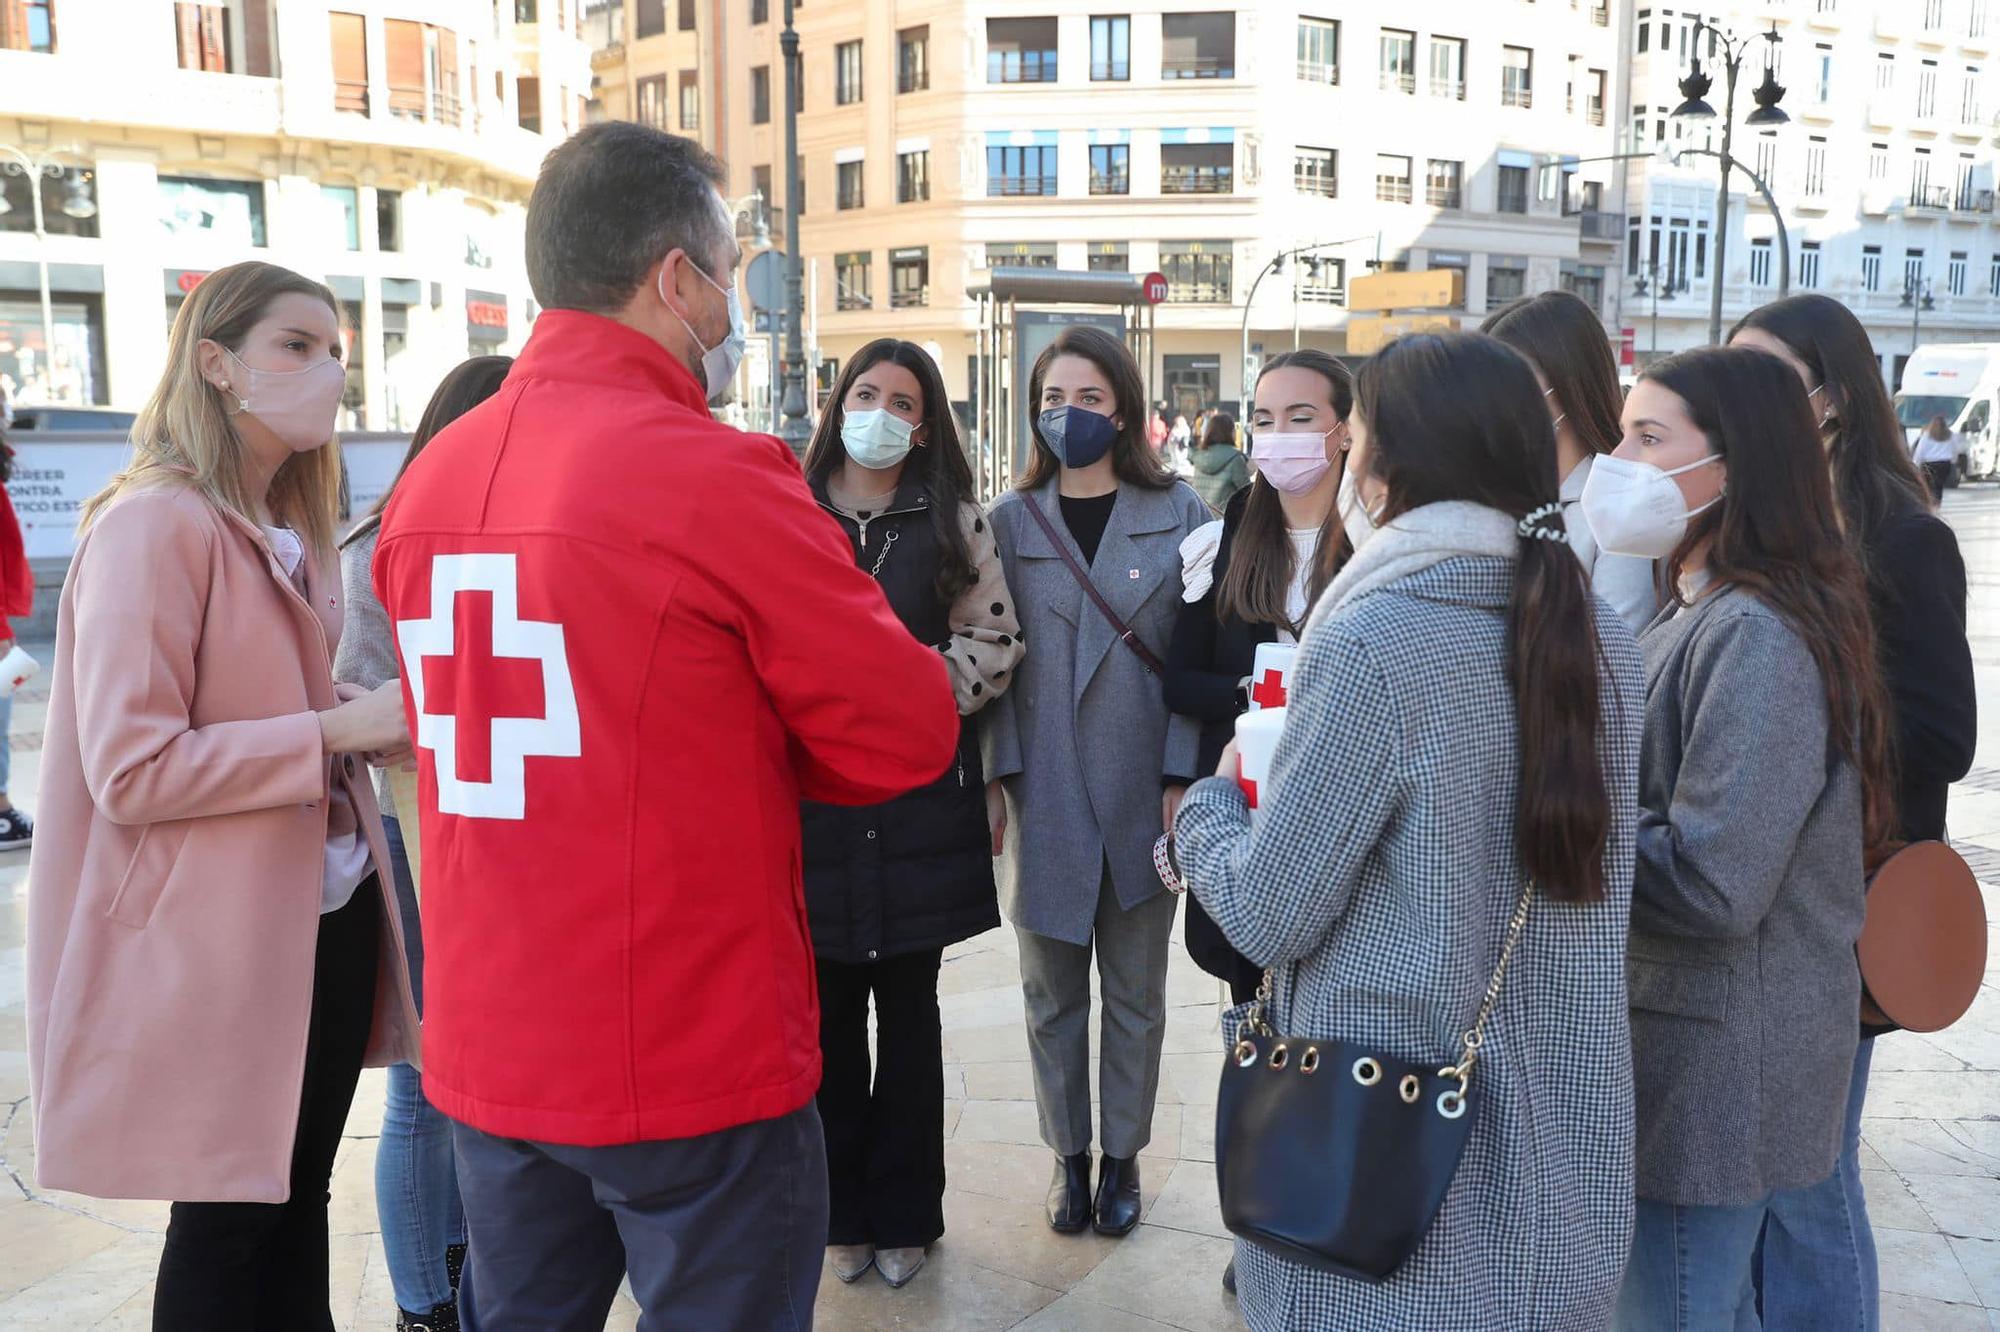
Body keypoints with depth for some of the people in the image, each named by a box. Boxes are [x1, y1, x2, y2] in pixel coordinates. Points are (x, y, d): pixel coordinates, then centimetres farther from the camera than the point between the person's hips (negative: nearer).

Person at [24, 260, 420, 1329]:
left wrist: (374, 723, 4)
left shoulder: (291, 530, 13)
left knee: (298, 1201, 18)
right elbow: (129, 771, -21)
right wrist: (337, 730, -23)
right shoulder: (155, 525, -15)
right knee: (228, 1226, 7)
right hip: (219, 949, -8)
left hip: (329, 917, 8)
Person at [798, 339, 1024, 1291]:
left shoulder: (954, 521, 6)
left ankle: (902, 1214, 25)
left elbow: (994, 642, 1)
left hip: (921, 795, 0)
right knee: (830, 1015, 8)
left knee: (909, 1013, 10)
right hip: (812, 792, 0)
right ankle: (842, 1211, 25)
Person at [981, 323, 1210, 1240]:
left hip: (1141, 789, -1)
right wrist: (995, 778, -6)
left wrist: (1182, 778, -9)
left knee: (1134, 991, 12)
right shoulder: (1011, 519, 5)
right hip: (1042, 789, 1)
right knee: (1052, 992, 11)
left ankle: (1122, 1154, 29)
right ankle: (1068, 1153, 28)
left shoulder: (1177, 513, 1)